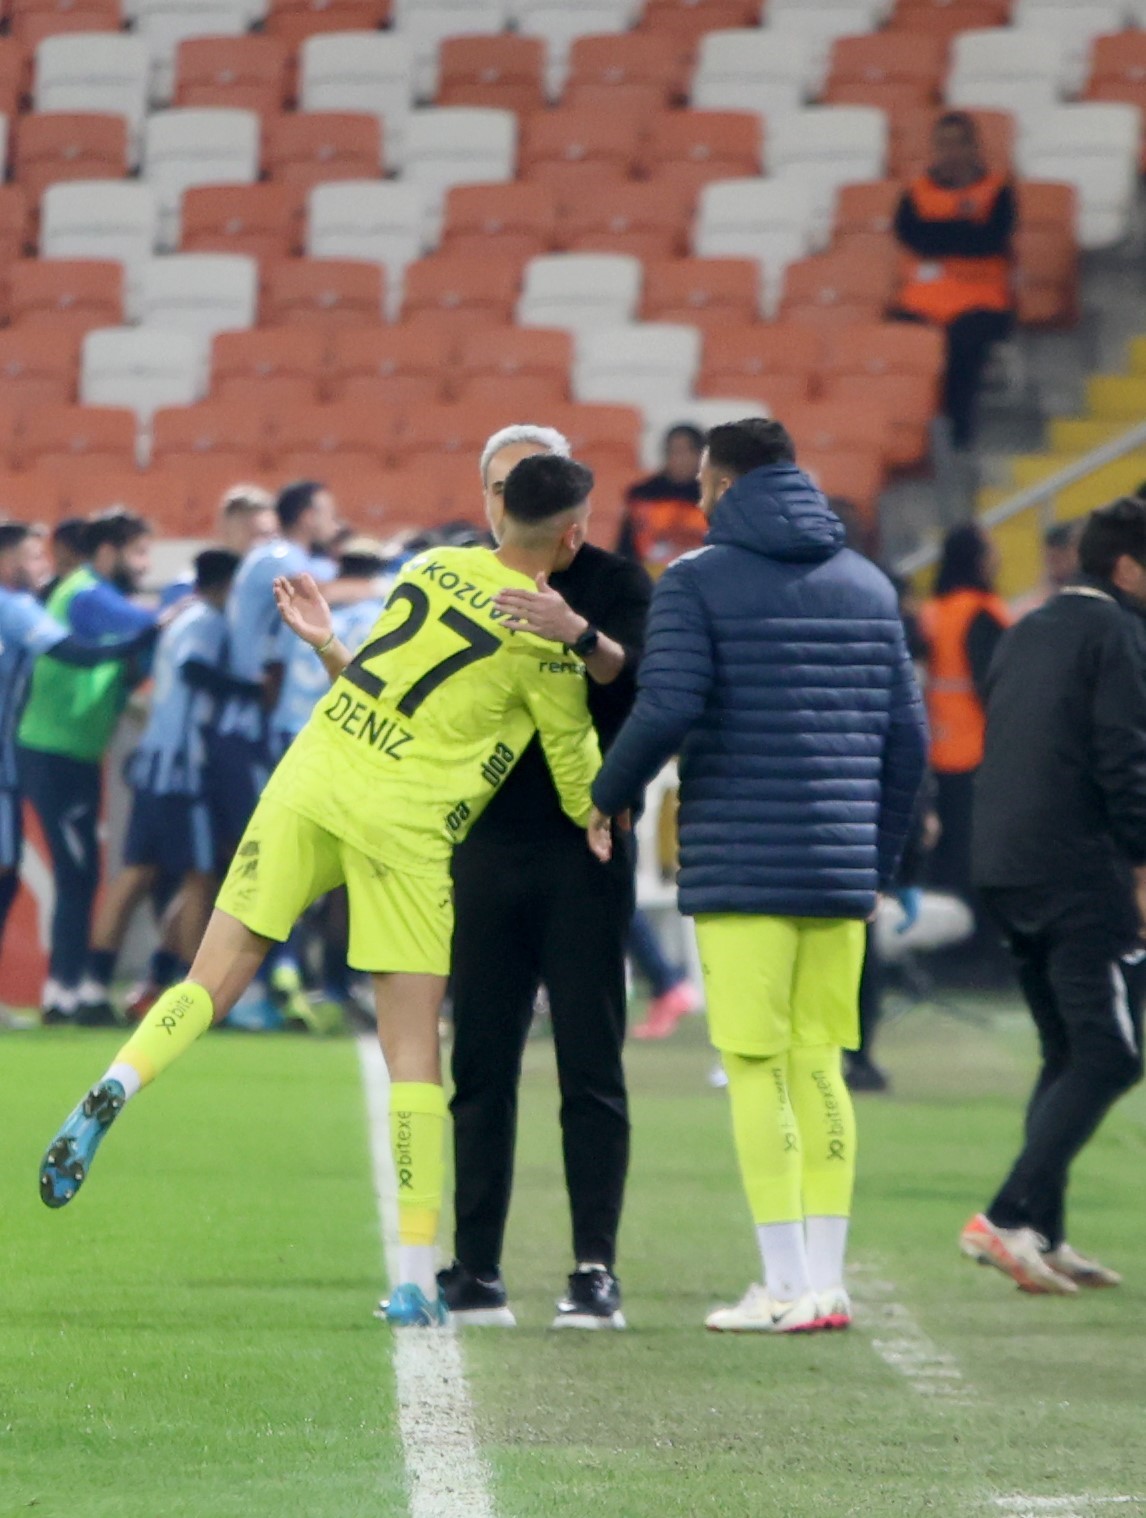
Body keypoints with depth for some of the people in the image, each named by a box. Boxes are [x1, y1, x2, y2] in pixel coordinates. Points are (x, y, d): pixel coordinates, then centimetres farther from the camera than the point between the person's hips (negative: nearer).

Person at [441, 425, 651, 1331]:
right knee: (481, 1067, 4)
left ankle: (596, 1272, -3)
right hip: (488, 847, 4)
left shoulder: (613, 585, 0)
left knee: (591, 1067, -4)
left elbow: (636, 679, -19)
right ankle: (476, 1272, 7)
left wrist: (578, 636, -37)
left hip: (583, 854, -4)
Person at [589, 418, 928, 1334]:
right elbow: (906, 736, 13)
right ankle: (826, 1283, 8)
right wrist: (882, 862, 21)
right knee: (819, 1068, 10)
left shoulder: (697, 583, -3)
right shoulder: (868, 586, 14)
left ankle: (788, 1289, -6)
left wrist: (609, 795, 2)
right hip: (840, 871, 5)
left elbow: (669, 708, -15)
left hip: (740, 870, -5)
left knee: (757, 1071, -3)